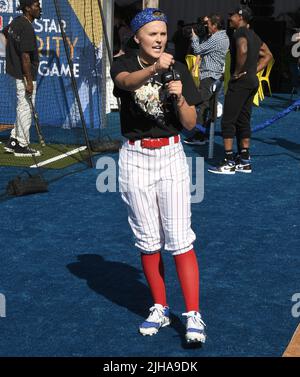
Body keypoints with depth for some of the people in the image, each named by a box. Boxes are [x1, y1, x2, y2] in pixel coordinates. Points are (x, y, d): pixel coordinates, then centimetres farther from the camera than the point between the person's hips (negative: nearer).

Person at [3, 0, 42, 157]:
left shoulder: (16, 21, 8)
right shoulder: (27, 28, -21)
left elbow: (5, 32, 28)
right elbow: (25, 56, -24)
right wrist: (29, 81, -23)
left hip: (16, 72, 10)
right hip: (25, 74, -10)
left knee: (22, 108, 18)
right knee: (26, 109, -1)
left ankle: (13, 142, 22)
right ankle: (22, 146, 8)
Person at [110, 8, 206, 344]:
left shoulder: (178, 70, 1)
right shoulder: (124, 65, -2)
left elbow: (190, 123, -1)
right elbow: (128, 82, -29)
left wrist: (179, 97, -21)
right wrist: (154, 68, -49)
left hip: (171, 156, 0)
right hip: (135, 159, 1)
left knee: (179, 239, -7)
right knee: (148, 240, 9)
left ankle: (193, 316, -4)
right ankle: (160, 310, 22)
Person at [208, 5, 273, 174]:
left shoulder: (240, 32, -11)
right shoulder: (254, 35, 17)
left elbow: (242, 50, -31)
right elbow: (268, 55, 24)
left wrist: (238, 71, -20)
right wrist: (254, 70, 15)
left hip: (240, 81, -9)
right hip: (253, 81, 9)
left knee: (228, 121, -5)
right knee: (243, 121, 14)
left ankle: (229, 162, -5)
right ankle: (244, 161, 16)